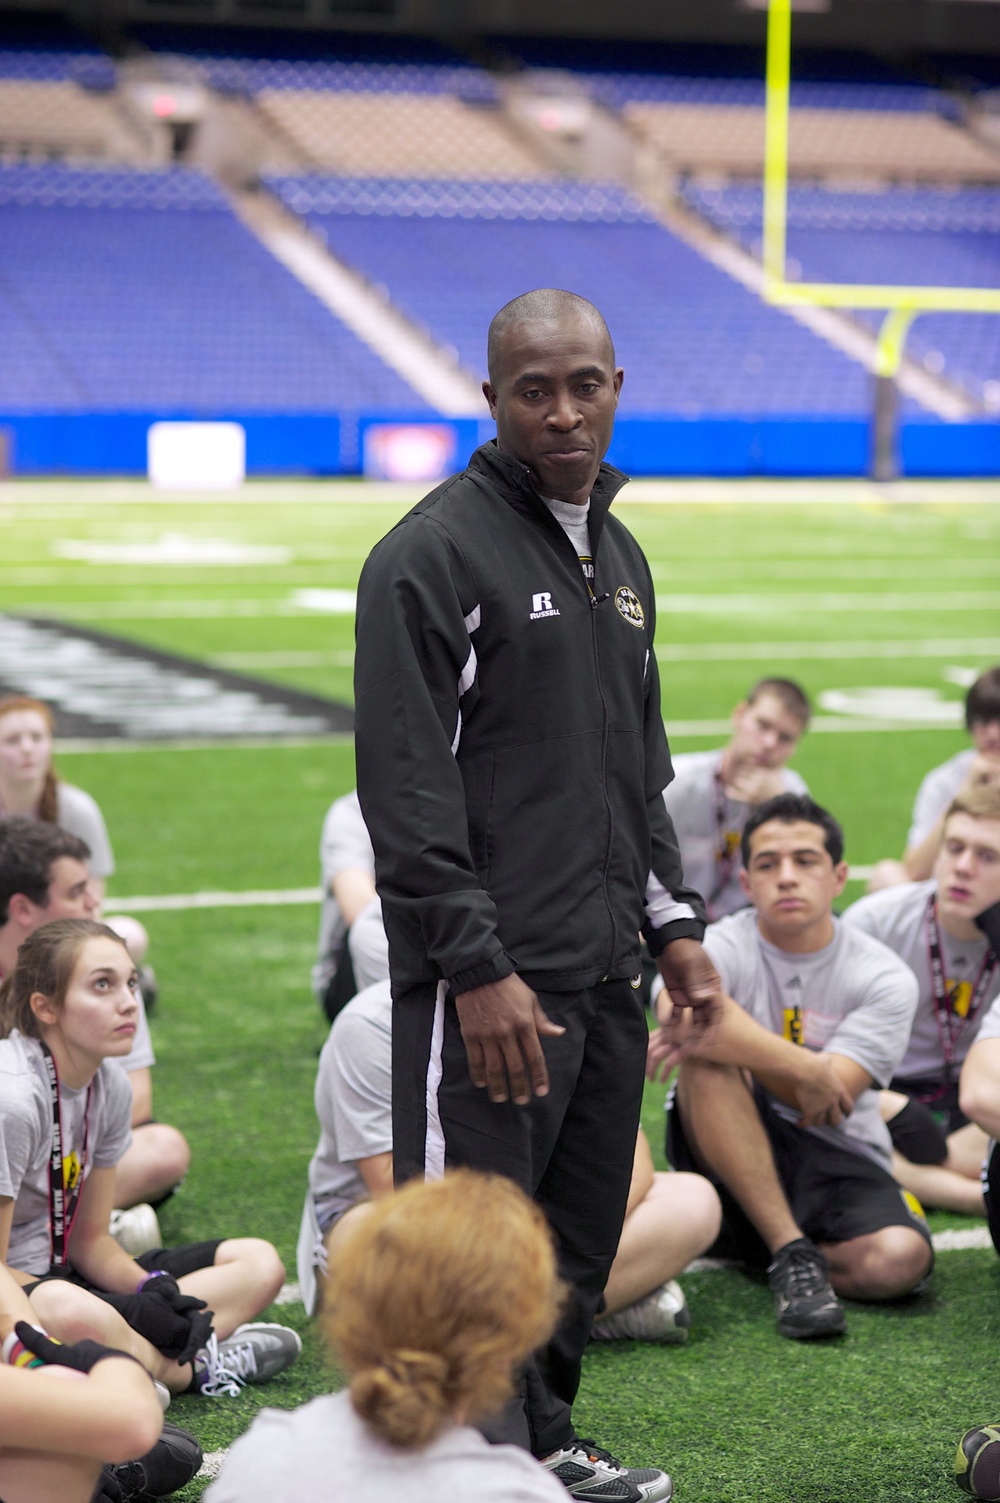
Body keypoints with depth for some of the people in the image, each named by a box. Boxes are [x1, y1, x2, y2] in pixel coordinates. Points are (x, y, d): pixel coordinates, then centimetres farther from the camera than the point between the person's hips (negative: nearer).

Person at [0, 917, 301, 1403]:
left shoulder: (110, 1085, 3)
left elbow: (91, 1237, 10)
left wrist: (155, 1290, -12)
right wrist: (136, 1309, -23)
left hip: (67, 1275, 9)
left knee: (258, 1262, 4)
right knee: (67, 1312, -43)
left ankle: (139, 1359, -18)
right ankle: (194, 1368, -15)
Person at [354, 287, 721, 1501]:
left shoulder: (619, 557, 17)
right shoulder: (433, 553, -10)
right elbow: (406, 784, -15)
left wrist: (672, 923, 16)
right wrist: (479, 968, -20)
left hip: (602, 969, 8)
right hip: (490, 976, -8)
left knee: (581, 1231, 14)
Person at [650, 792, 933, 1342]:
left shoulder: (885, 978, -3)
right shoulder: (723, 946, -7)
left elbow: (820, 1104, -15)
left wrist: (728, 1036, -18)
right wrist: (810, 1071, -31)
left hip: (842, 1165, 1)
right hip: (727, 1158, -1)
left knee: (899, 1259, -31)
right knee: (707, 1055, -31)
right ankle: (791, 1253, -28)